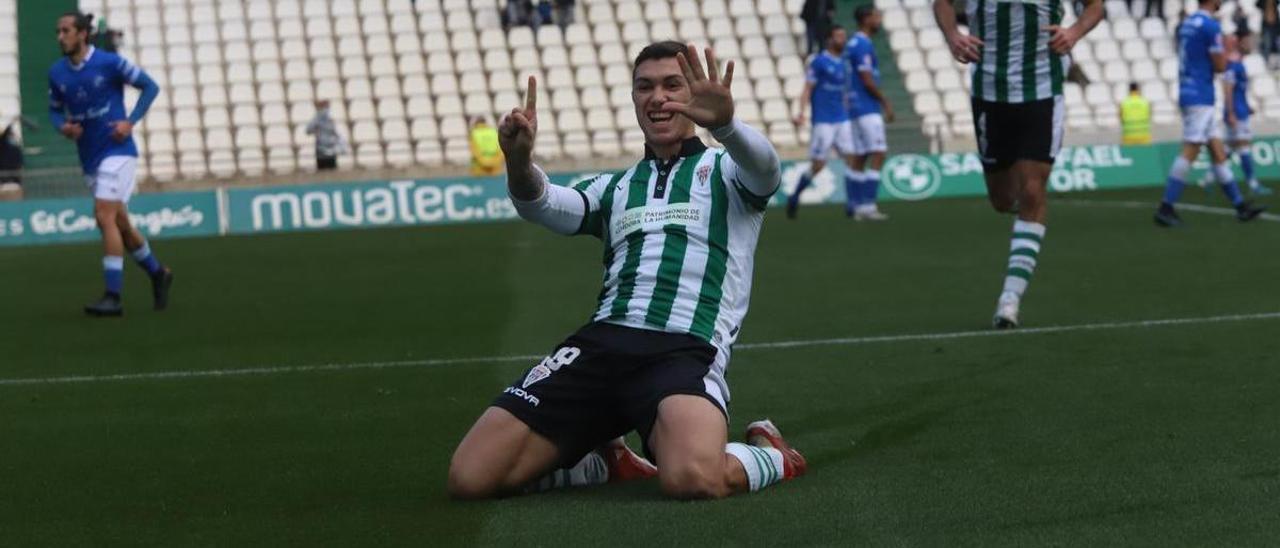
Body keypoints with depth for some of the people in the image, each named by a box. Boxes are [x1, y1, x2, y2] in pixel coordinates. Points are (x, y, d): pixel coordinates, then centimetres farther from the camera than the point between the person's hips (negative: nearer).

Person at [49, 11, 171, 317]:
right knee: (120, 223, 13)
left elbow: (150, 87, -3)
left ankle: (113, 297, -18)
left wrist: (131, 122, -12)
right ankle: (157, 273, 35)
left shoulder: (109, 63, -11)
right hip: (90, 159, 6)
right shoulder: (57, 73, 3)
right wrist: (63, 127, -6)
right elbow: (54, 109, 17)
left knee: (105, 217, -18)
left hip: (117, 151, -6)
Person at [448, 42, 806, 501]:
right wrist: (518, 161, -19)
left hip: (687, 349, -4)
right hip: (600, 342, 4)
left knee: (691, 478, -38)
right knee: (470, 477, -10)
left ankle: (772, 456, 0)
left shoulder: (724, 170, 16)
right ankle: (597, 463, 19)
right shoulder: (615, 187, 26)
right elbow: (544, 206, 6)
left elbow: (764, 169, -10)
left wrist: (724, 123, -34)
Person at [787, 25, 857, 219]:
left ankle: (852, 203, -3)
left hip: (842, 121, 6)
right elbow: (807, 89, -10)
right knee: (818, 165, -5)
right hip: (823, 121, -6)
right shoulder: (819, 62, -6)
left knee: (851, 158, -5)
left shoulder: (842, 64, 14)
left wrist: (847, 112, 24)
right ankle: (794, 198, 14)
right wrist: (801, 112, -21)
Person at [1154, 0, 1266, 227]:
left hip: (1190, 95, 9)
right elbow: (1220, 66, -12)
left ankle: (1240, 205, 13)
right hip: (1200, 98, -9)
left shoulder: (1187, 23, 14)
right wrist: (1227, 50, 6)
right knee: (1190, 151, -10)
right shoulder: (1210, 26, -13)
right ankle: (1165, 208, -12)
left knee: (1218, 151, 10)